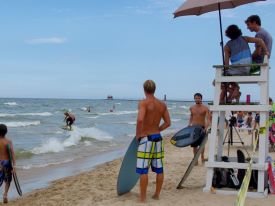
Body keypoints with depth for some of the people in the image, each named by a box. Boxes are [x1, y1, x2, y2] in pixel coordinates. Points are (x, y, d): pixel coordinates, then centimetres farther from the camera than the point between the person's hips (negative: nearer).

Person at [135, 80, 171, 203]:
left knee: (143, 169, -1)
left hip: (146, 138, -6)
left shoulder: (143, 103, -13)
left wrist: (138, 134, -13)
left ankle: (143, 197, 3)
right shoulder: (162, 105, 6)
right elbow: (168, 123, 11)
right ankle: (157, 194, 23)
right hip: (158, 138, 7)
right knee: (159, 169, 12)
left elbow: (140, 119, -28)